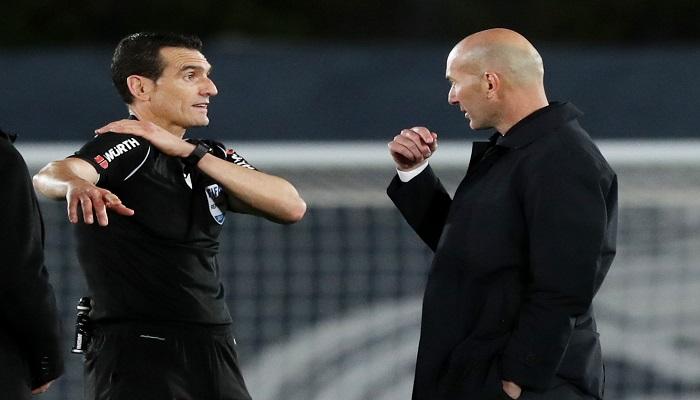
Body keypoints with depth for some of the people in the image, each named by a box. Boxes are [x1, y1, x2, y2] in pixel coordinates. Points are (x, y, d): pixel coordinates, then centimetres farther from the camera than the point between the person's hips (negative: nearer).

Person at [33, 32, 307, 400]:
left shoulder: (211, 158, 15)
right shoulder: (128, 147, -7)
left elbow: (291, 207, -1)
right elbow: (50, 176, -27)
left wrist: (189, 152, -8)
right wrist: (75, 184, -52)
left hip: (213, 354, 7)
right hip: (137, 354, -7)